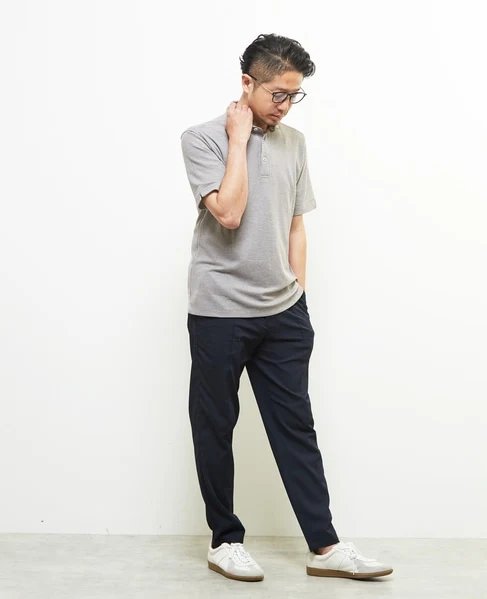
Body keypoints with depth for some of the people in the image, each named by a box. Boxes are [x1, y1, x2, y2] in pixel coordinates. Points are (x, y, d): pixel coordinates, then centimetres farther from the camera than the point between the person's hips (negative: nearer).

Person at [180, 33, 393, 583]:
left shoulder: (293, 142, 10)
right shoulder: (203, 138, -6)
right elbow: (228, 213, -20)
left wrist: (298, 293, 9)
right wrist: (239, 136, -13)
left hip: (283, 313, 5)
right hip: (220, 312, -4)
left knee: (296, 425, 7)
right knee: (215, 428, 7)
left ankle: (324, 547, 13)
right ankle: (225, 540, 22)